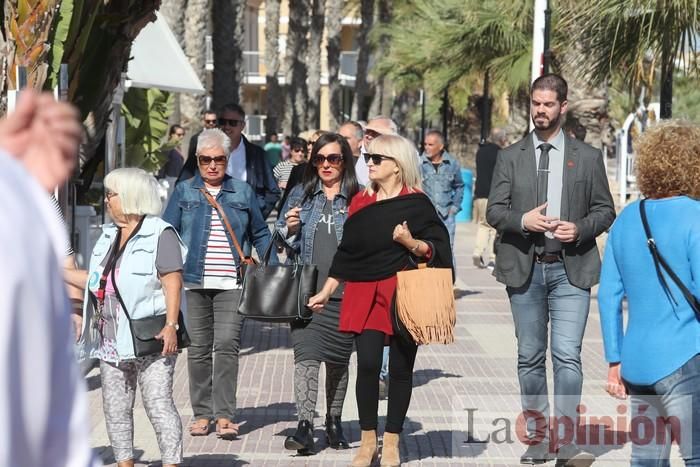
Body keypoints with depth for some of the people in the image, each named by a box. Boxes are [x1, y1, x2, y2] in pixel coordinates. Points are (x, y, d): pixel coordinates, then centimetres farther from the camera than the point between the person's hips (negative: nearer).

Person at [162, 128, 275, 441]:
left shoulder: (243, 192, 11)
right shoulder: (184, 192, 8)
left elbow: (260, 235, 16)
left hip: (232, 284, -1)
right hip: (194, 283, 1)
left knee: (227, 346, -10)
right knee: (198, 349, 5)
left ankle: (225, 415, -9)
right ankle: (202, 413, 12)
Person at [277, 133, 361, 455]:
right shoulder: (301, 196, 12)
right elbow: (281, 243, 16)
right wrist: (290, 228, -5)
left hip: (344, 292, 0)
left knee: (338, 361, 8)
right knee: (306, 355, -13)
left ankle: (334, 423, 24)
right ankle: (305, 426, -18)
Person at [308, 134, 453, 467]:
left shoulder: (416, 203, -1)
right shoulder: (361, 202, 11)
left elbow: (437, 248, -2)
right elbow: (345, 252, 15)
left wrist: (411, 243, -21)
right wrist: (326, 291, 13)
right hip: (365, 294, 3)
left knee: (400, 367, 3)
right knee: (367, 364, -8)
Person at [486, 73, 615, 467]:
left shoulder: (588, 157, 7)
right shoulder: (511, 157, 9)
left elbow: (605, 211, 9)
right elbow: (494, 211, 5)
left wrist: (580, 228, -11)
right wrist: (522, 220, -15)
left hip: (571, 269, -2)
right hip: (525, 269, 2)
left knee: (567, 356, -12)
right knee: (530, 358, 7)